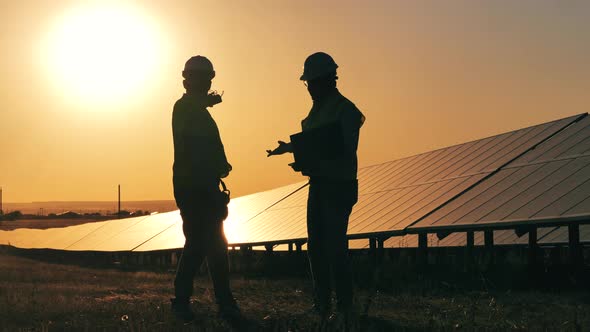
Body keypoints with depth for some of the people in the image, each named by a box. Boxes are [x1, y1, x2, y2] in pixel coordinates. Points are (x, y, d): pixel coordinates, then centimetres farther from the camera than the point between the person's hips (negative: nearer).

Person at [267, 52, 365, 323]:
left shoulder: (345, 110, -13)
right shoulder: (318, 109, 15)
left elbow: (344, 151, -19)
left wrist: (313, 161, -25)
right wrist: (291, 147, 8)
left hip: (338, 186, -9)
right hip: (318, 185, 9)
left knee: (335, 246, -8)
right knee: (316, 245, 10)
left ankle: (344, 306, 0)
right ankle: (322, 303, 18)